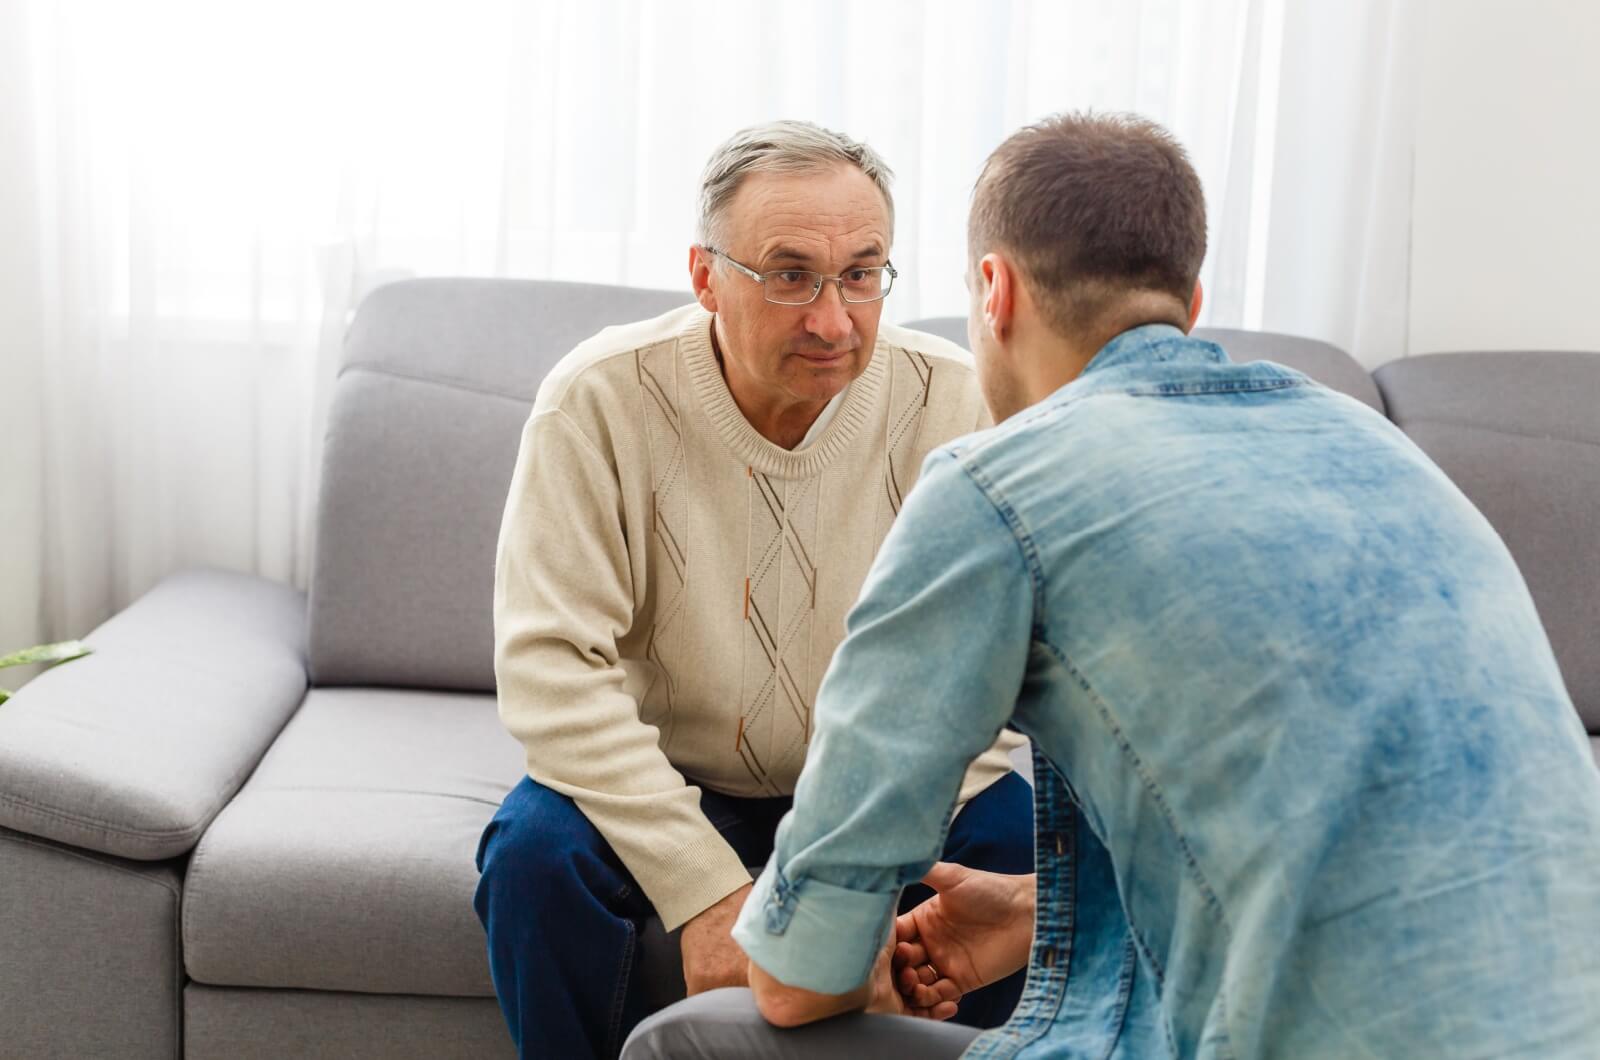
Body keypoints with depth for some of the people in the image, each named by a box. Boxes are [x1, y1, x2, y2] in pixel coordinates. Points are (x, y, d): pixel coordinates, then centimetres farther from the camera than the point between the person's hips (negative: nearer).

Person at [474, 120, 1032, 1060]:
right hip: (663, 785, -1)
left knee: (1039, 837, -24)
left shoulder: (953, 404, -13)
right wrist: (705, 888, -30)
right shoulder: (600, 400, -18)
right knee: (537, 849, -30)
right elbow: (551, 667, -22)